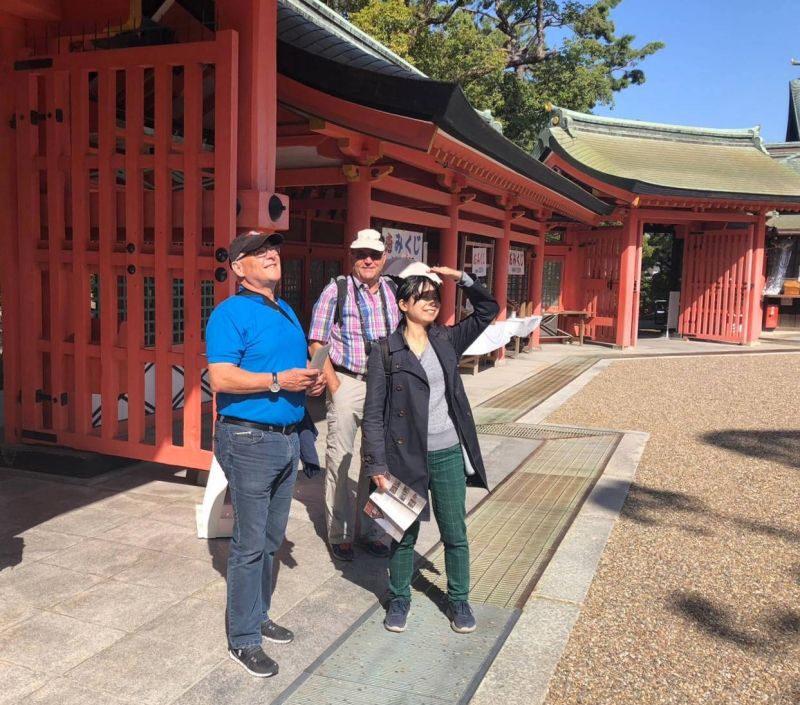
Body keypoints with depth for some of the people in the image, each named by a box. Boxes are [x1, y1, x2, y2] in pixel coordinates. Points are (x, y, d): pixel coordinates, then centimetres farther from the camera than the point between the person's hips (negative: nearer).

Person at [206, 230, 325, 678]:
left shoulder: (287, 311, 15)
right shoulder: (231, 313, -12)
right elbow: (220, 377, -21)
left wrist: (312, 382, 3)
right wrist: (277, 381, -25)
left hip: (288, 438, 8)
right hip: (249, 439, -8)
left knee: (271, 540, 17)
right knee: (250, 545, 0)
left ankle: (259, 616, 33)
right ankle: (244, 640, 13)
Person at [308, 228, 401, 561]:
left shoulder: (393, 293, 7)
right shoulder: (336, 291, -4)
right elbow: (316, 343, -5)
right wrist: (333, 384, -11)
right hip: (347, 382, -4)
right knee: (340, 459, 2)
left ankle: (367, 529, 27)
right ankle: (339, 534, 17)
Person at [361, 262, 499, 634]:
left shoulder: (447, 340, 4)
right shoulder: (384, 352, -8)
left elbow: (488, 310, 7)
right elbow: (373, 414, -9)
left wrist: (463, 279, -7)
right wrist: (378, 466, -12)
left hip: (448, 454, 3)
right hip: (406, 456, -3)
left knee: (455, 534, 13)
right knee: (404, 534, 13)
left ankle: (459, 600, 32)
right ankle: (399, 599, 33)